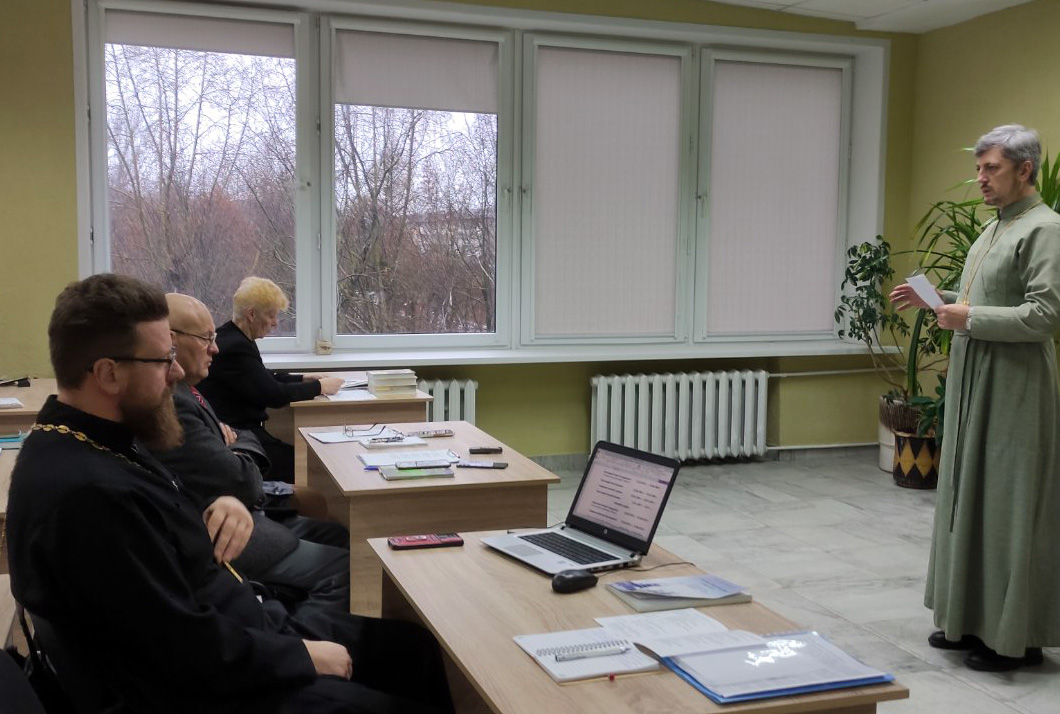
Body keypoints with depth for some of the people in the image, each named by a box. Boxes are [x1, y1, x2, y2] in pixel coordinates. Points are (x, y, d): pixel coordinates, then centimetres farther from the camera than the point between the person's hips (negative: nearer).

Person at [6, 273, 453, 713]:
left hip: (247, 630, 10)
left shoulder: (98, 443, 2)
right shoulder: (87, 493, -30)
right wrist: (306, 657, -13)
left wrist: (224, 506, -4)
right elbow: (194, 654, -27)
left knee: (418, 647, 13)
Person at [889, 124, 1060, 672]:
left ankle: (1016, 634, 10)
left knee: (1008, 503, -2)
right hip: (973, 380, 9)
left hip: (1013, 386, -9)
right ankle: (972, 619, 24)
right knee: (968, 495, 12)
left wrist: (970, 318, -17)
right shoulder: (994, 228, 15)